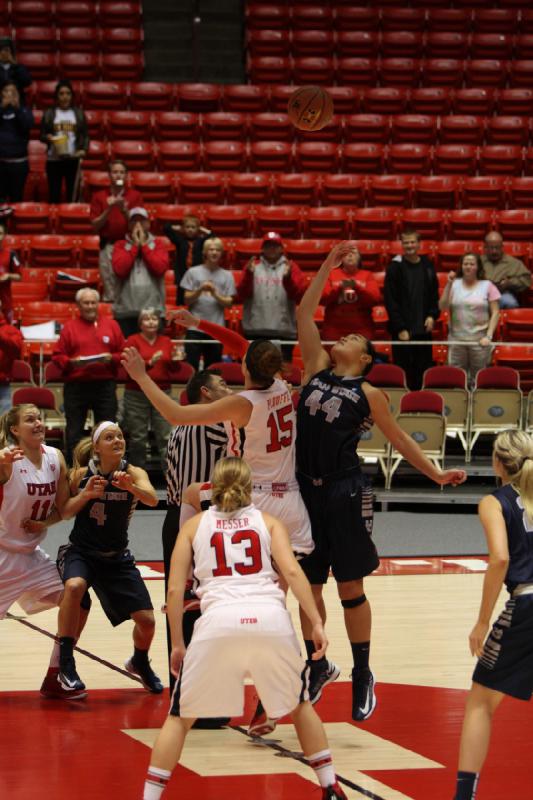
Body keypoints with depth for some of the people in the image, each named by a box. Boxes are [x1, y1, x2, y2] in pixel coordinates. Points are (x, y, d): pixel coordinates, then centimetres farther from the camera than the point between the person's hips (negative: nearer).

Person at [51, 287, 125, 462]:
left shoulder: (111, 325, 11)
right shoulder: (69, 327, 7)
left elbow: (123, 354, 8)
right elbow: (57, 356, 3)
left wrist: (111, 358, -12)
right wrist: (71, 362, -16)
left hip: (105, 384, 1)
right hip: (76, 386, -1)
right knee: (74, 431, 0)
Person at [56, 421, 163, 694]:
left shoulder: (133, 473, -11)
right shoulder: (81, 474, -10)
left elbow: (152, 499, -31)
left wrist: (130, 487, -49)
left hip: (117, 557, 2)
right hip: (80, 551, -2)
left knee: (146, 620, -2)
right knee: (74, 586, -36)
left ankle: (139, 663, 33)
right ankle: (65, 663, -24)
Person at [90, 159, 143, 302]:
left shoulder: (135, 195, 4)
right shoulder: (99, 196, 7)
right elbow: (95, 225, 3)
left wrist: (124, 210, -18)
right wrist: (109, 209, -11)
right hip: (108, 246, 1)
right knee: (110, 289, 2)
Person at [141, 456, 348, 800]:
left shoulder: (195, 525, 22)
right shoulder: (268, 521, 22)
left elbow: (175, 589, 13)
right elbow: (291, 570, 3)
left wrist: (177, 644, 20)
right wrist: (317, 623, -1)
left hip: (219, 620, -1)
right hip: (271, 618, 1)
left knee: (180, 716, 16)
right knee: (300, 703, 27)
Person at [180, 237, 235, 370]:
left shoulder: (227, 275, 6)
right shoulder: (193, 272, 3)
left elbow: (229, 304, 2)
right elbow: (187, 300, 1)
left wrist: (215, 294, -14)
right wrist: (200, 290, -15)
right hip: (195, 328, -1)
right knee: (191, 366, -4)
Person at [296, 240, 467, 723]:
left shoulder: (368, 395, 1)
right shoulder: (316, 369, 10)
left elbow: (399, 439, 8)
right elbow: (305, 316, 10)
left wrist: (436, 474, 3)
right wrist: (328, 267, 9)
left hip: (345, 494, -4)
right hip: (306, 492, 4)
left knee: (350, 588, 0)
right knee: (308, 586, 10)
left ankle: (363, 677, 10)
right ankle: (318, 667, 25)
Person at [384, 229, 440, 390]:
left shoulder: (428, 266, 9)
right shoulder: (395, 267, -3)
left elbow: (434, 296, 15)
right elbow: (390, 300, -6)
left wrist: (432, 316, -3)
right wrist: (400, 328, -12)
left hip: (423, 329, 3)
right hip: (402, 330, -3)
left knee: (423, 374, 4)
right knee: (403, 373, -2)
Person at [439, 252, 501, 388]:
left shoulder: (487, 286, 3)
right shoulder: (455, 284, 6)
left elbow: (495, 313, 2)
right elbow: (442, 307, -3)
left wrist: (489, 336, -8)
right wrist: (449, 285, -10)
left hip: (479, 340, -1)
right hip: (457, 339, 1)